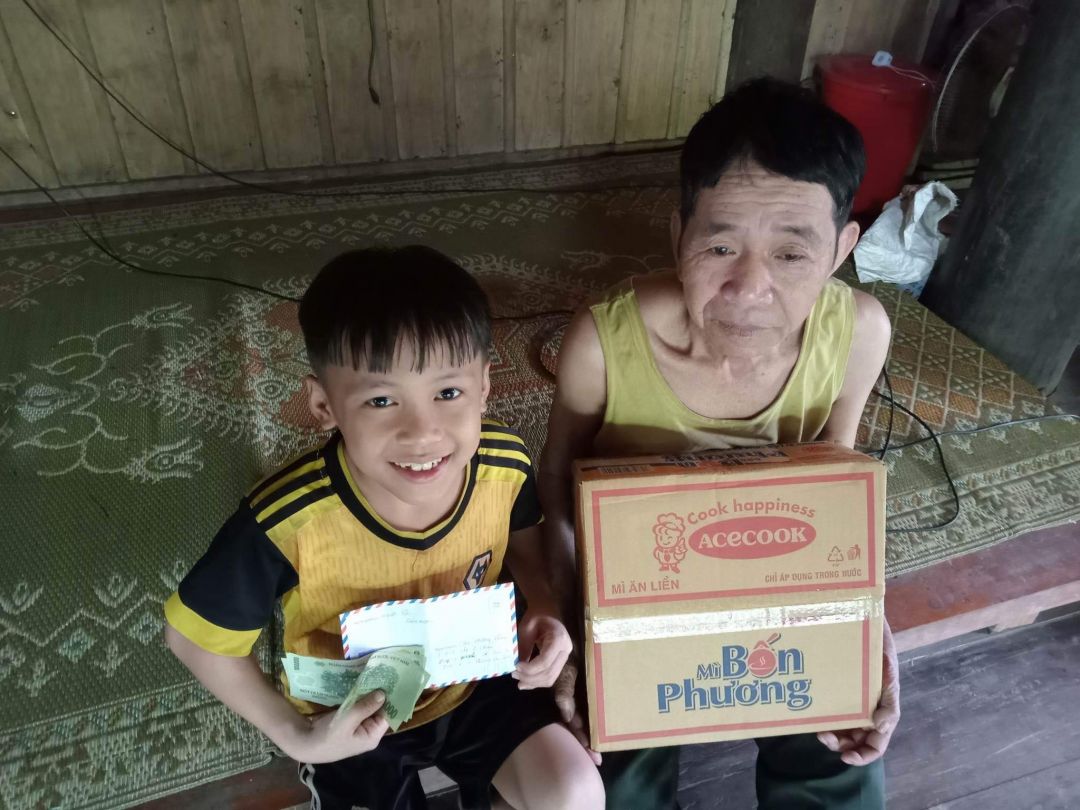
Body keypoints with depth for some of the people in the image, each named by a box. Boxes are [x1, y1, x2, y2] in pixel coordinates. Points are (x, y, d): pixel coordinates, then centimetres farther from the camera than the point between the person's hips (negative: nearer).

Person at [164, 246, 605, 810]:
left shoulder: (505, 464, -25)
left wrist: (543, 610, -18)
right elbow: (191, 634, -15)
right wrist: (295, 735, -17)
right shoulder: (286, 522, -34)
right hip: (355, 723, -1)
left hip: (475, 681, 2)